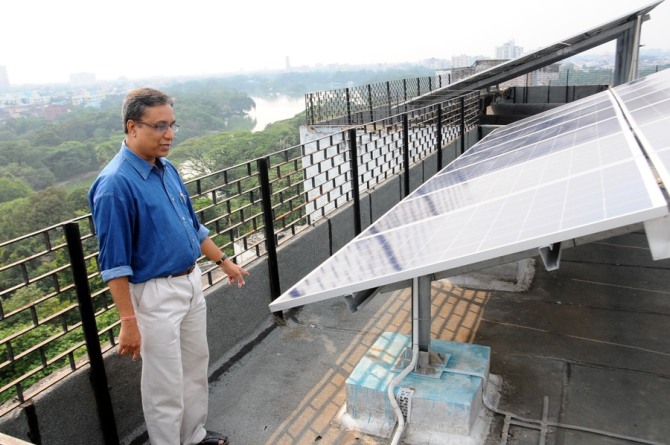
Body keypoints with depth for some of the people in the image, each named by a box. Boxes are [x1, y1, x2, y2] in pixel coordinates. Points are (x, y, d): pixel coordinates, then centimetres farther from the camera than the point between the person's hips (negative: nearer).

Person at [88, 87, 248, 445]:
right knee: (165, 385, 7)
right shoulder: (115, 183, -20)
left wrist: (223, 261, 19)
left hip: (191, 282, 9)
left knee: (196, 366, 22)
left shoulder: (167, 169, 4)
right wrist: (128, 322, -19)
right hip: (155, 294, -8)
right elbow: (114, 263, -19)